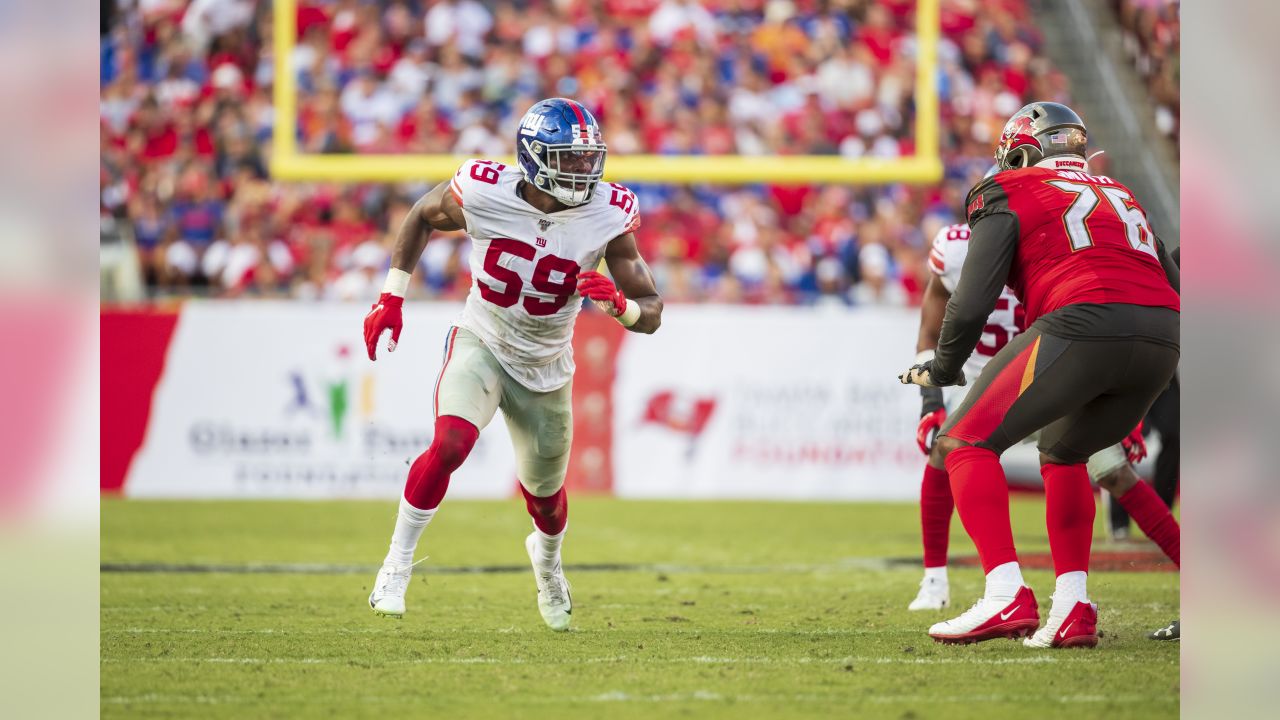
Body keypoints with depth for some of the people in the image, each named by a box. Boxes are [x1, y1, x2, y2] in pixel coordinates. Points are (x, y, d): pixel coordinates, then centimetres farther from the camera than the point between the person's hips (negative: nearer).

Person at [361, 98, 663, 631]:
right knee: (451, 444, -29)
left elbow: (652, 313, -14)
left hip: (545, 367, 2)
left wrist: (619, 304, -37)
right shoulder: (484, 194, -22)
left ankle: (547, 559, 54)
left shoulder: (606, 216, -19)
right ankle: (396, 566, -13)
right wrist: (391, 299, 1)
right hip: (481, 344, -2)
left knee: (545, 491, 17)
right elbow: (422, 216, 2)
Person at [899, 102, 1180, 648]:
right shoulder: (1121, 197, 33)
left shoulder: (1009, 195, 14)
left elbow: (973, 302, 5)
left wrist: (941, 370, 22)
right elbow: (1172, 284, 33)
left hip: (1084, 325, -6)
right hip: (1161, 341, 6)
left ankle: (1006, 598, -12)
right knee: (1062, 452, 29)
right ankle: (1072, 611, 16)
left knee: (967, 443, 5)